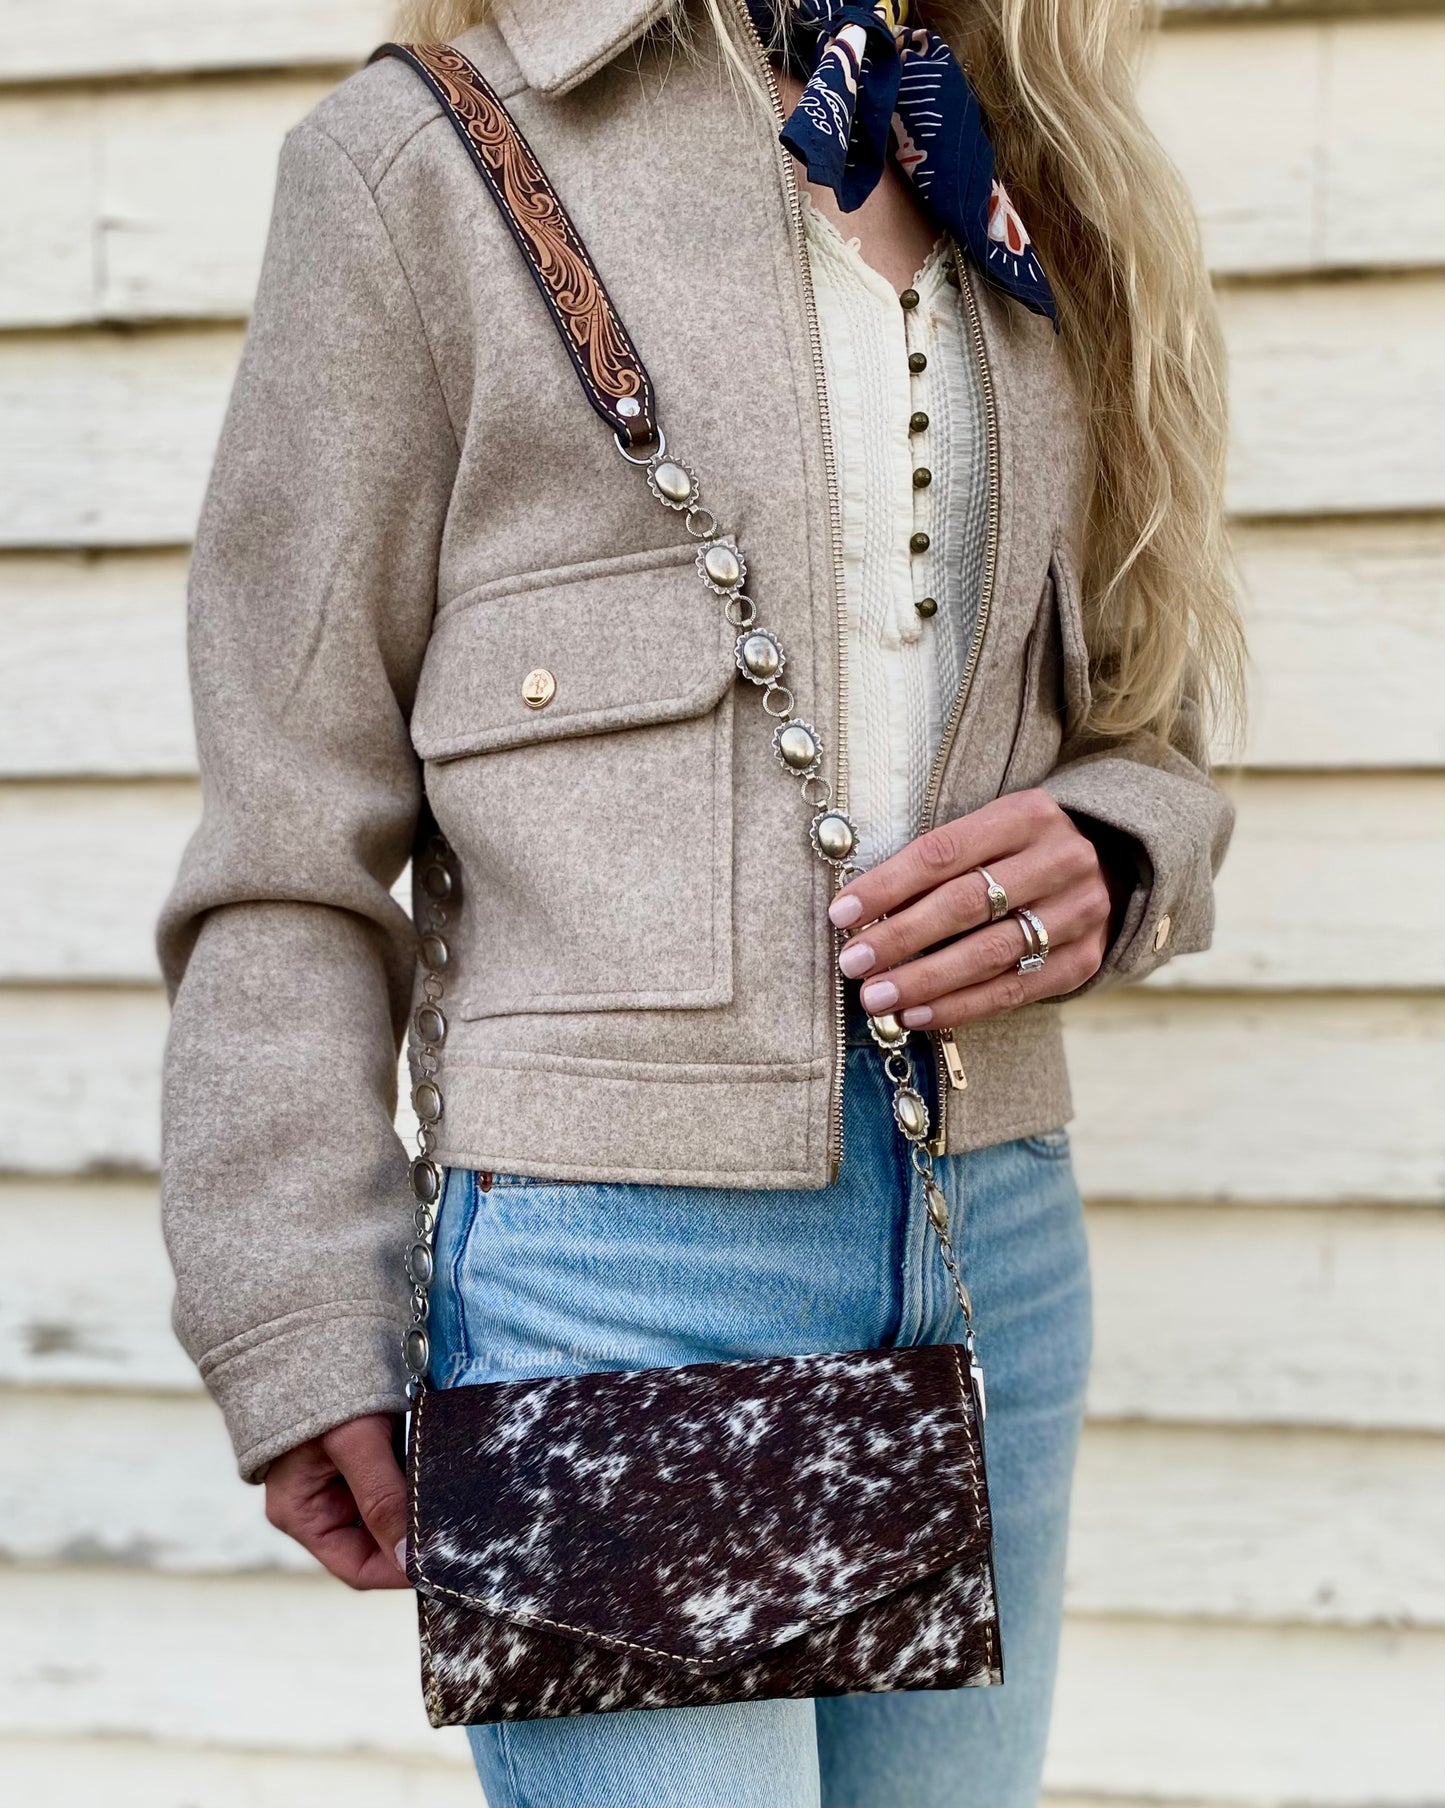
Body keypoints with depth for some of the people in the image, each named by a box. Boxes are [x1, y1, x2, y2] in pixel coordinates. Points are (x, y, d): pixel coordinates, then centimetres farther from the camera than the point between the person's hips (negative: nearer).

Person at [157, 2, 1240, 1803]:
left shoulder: (1029, 190, 15)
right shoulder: (423, 154, 0)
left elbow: (1143, 723, 19)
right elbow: (289, 835, -3)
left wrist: (1108, 861, -5)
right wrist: (306, 1338, -7)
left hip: (995, 1230, 5)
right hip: (616, 1241, -5)